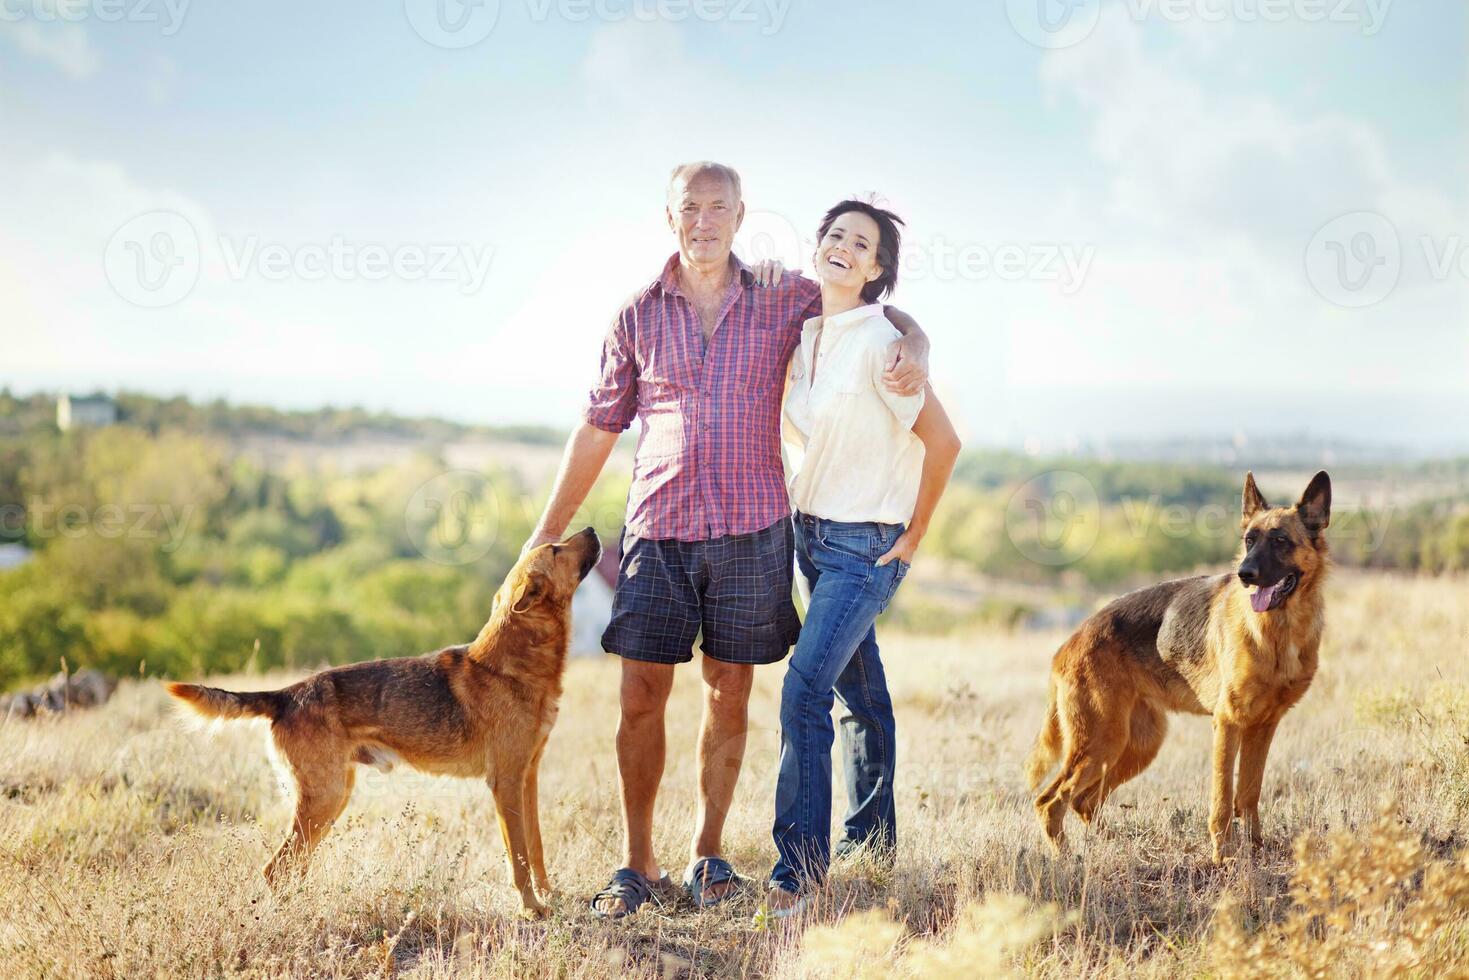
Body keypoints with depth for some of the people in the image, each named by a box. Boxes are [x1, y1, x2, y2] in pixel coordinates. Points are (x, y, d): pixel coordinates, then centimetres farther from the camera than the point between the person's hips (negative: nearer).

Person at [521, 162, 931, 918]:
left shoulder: (786, 299, 3)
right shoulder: (639, 316, 5)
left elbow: (883, 312, 14)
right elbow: (598, 428, 10)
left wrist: (914, 352, -10)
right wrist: (549, 530, 10)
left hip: (751, 529, 0)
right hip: (658, 529, 0)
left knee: (729, 693, 6)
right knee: (640, 694, -3)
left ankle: (707, 853, 21)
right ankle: (636, 865, 9)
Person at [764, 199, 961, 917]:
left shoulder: (880, 343, -17)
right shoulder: (801, 335, 5)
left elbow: (942, 441, -15)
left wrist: (913, 537, -9)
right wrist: (798, 511, 15)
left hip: (867, 547, -7)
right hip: (812, 534, 7)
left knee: (804, 690, -17)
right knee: (860, 689, 17)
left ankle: (800, 866, -12)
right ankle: (872, 838, 30)